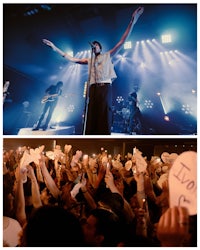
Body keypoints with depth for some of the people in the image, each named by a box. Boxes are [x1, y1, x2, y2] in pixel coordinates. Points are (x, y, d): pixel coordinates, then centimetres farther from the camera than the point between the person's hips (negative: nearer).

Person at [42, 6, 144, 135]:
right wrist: (55, 48, 20)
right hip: (93, 88, 4)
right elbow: (71, 59, 24)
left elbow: (121, 42, 9)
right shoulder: (89, 60, 26)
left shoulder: (107, 55, 17)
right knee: (92, 116, -4)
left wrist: (132, 22, -1)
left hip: (105, 87, -3)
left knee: (104, 115, -12)